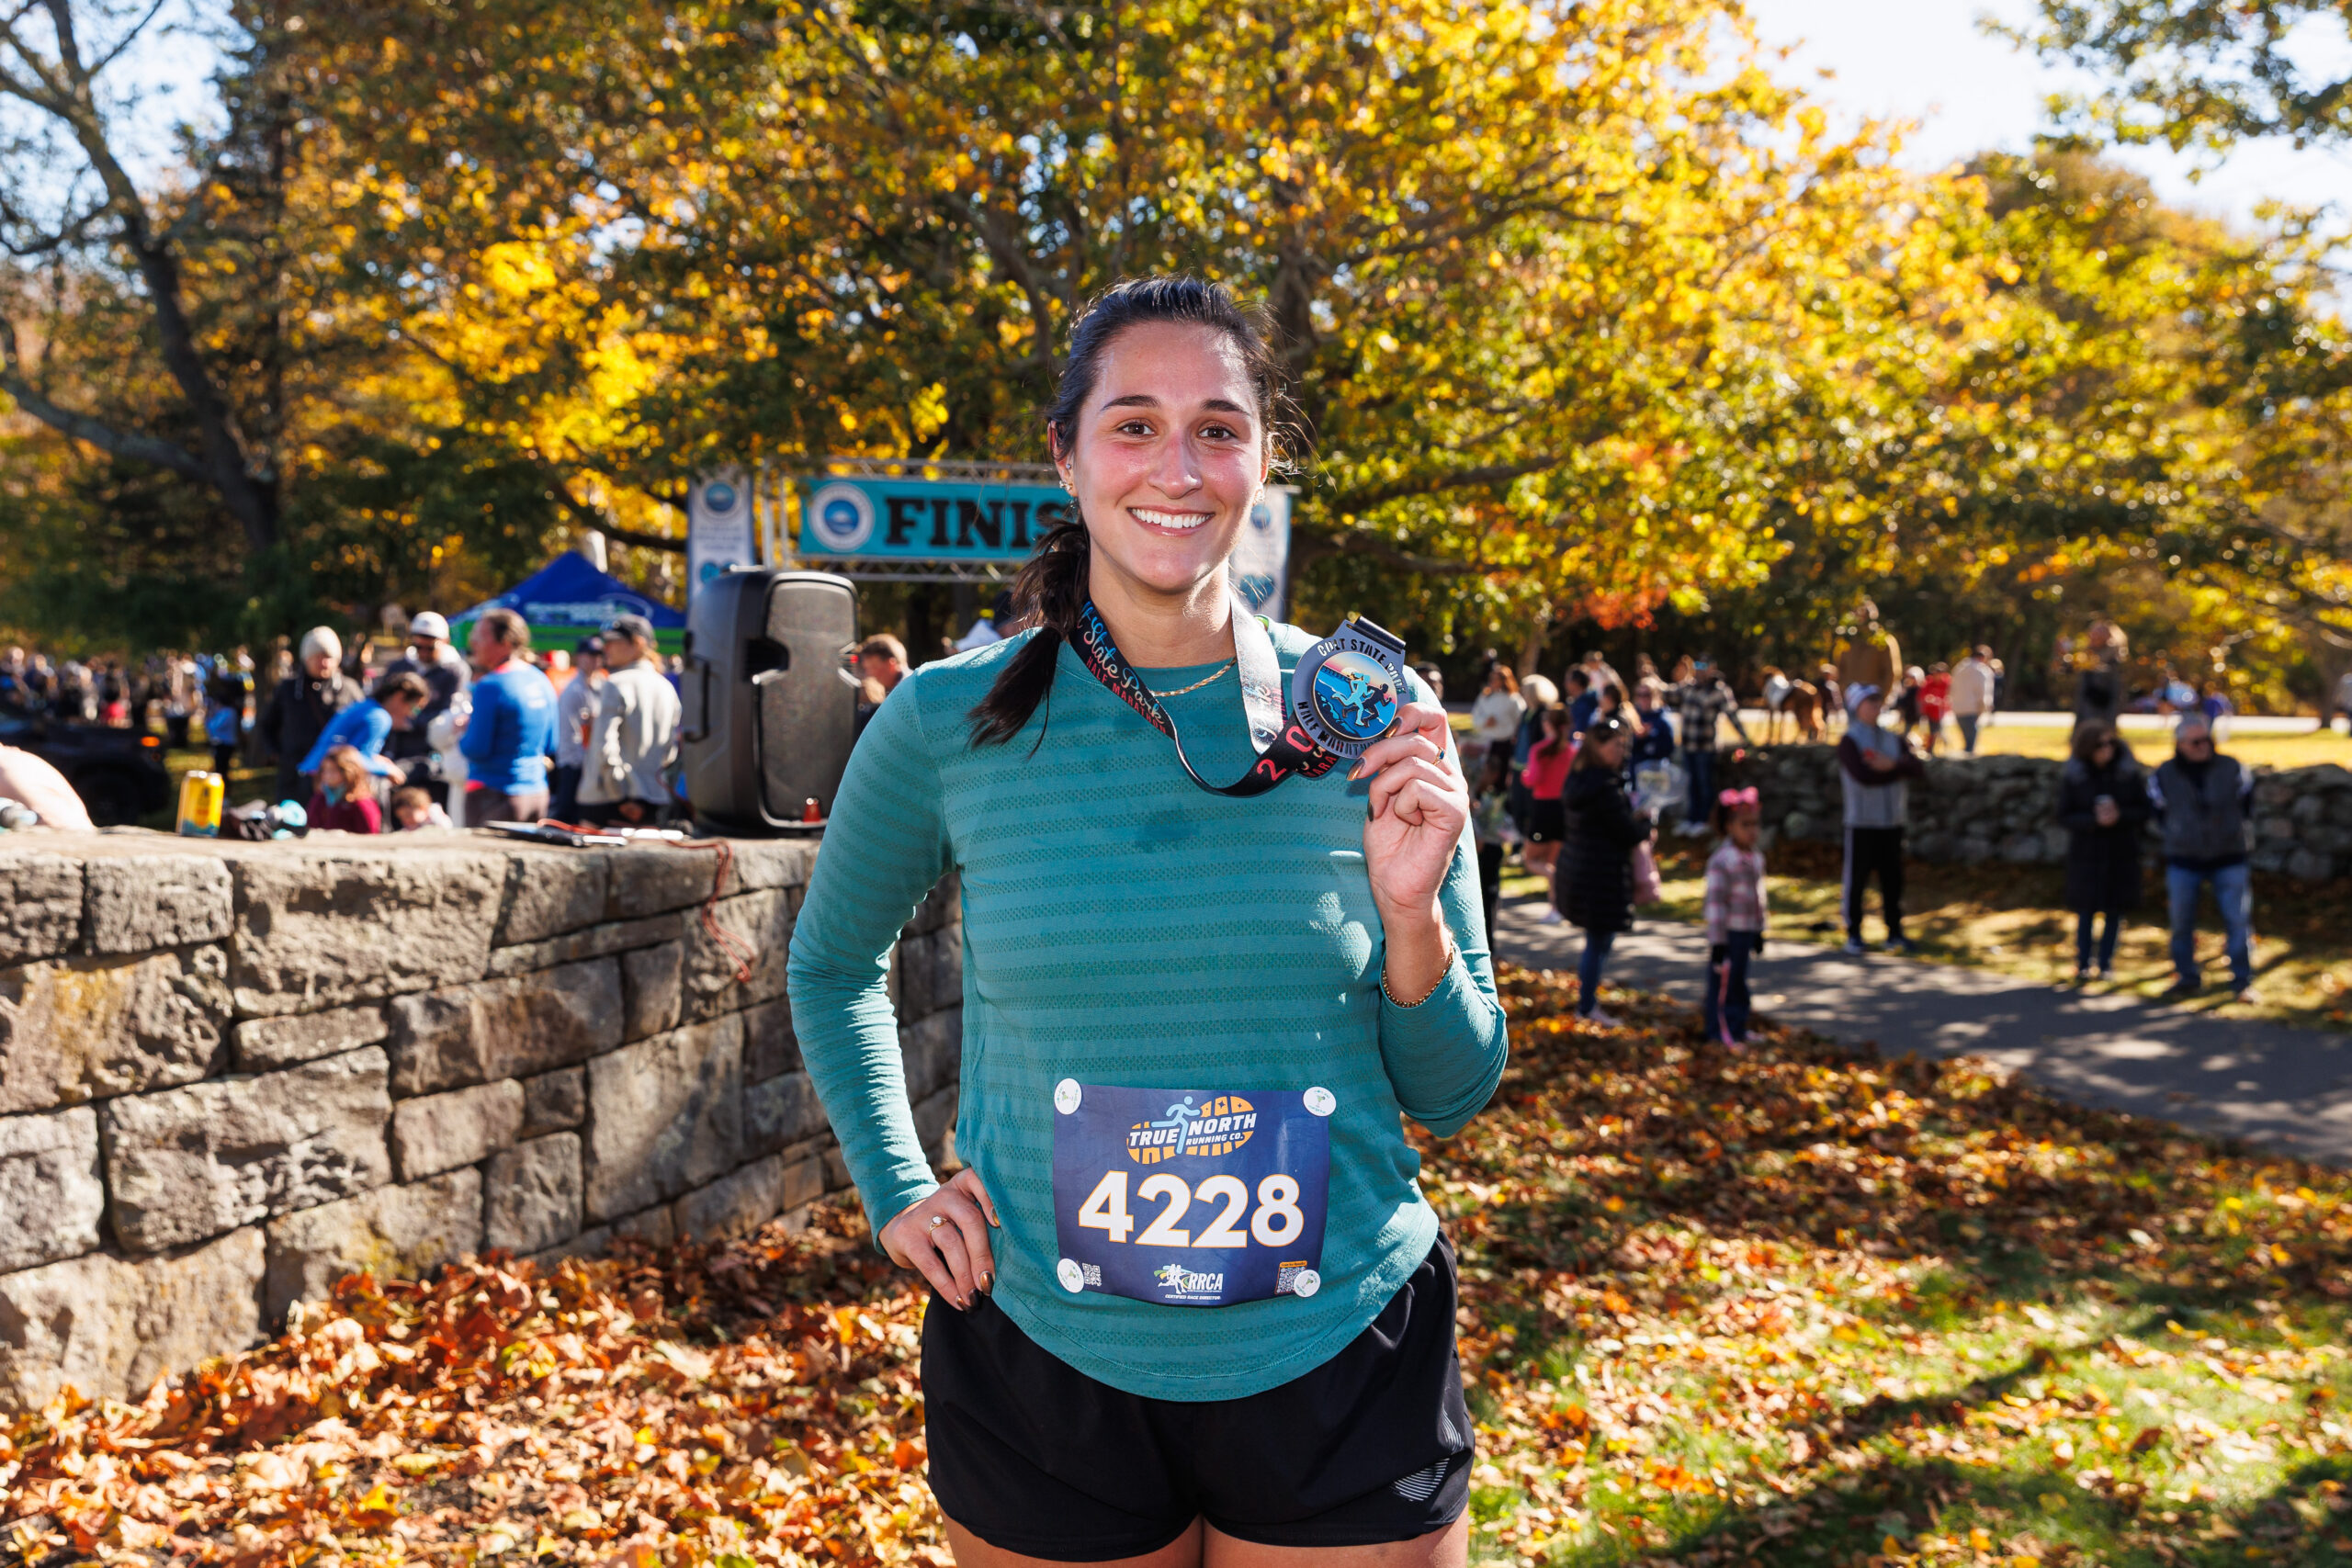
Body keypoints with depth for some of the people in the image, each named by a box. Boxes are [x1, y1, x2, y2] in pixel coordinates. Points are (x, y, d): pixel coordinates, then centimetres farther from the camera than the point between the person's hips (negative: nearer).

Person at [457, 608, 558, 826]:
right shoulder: (542, 682, 9)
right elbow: (550, 745, 15)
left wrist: (461, 738, 4)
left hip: (496, 795, -8)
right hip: (537, 792, 8)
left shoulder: (490, 686, -14)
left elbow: (475, 749, -15)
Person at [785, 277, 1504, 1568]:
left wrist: (1411, 914, -17)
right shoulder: (949, 726, -7)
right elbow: (832, 968, 13)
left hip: (1340, 1378, 0)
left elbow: (1449, 1095, 0)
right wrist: (898, 1192, 3)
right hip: (1046, 1367, 0)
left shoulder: (1370, 726, -6)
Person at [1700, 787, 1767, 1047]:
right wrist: (1717, 942, -17)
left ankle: (1737, 1028, 27)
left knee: (1738, 980, 17)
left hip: (1747, 930, 8)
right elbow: (1715, 901, -17)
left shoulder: (1756, 857, 9)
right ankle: (1722, 1033, 7)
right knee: (1724, 983, -1)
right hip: (1728, 932, -8)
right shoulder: (1722, 860, -17)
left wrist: (1759, 930, 23)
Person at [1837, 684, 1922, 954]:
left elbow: (1917, 768, -3)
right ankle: (1853, 935, 9)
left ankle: (1894, 932, 17)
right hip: (1861, 822, -5)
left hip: (1892, 820, 5)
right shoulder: (1849, 741, -6)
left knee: (1893, 878, 8)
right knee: (1857, 878, 0)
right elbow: (1863, 776, -21)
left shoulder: (1893, 739, 11)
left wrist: (1892, 764, -22)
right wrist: (1900, 770, -9)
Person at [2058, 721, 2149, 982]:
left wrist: (2120, 816, -22)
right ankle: (2083, 963, 15)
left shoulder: (2130, 774, -4)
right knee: (2086, 911, 3)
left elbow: (2144, 811, -2)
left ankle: (2105, 963, 16)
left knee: (2115, 911, 4)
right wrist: (2093, 820, -23)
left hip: (2121, 853, 1)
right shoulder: (2073, 777, -6)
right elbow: (2064, 817, -6)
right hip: (2086, 852, -1)